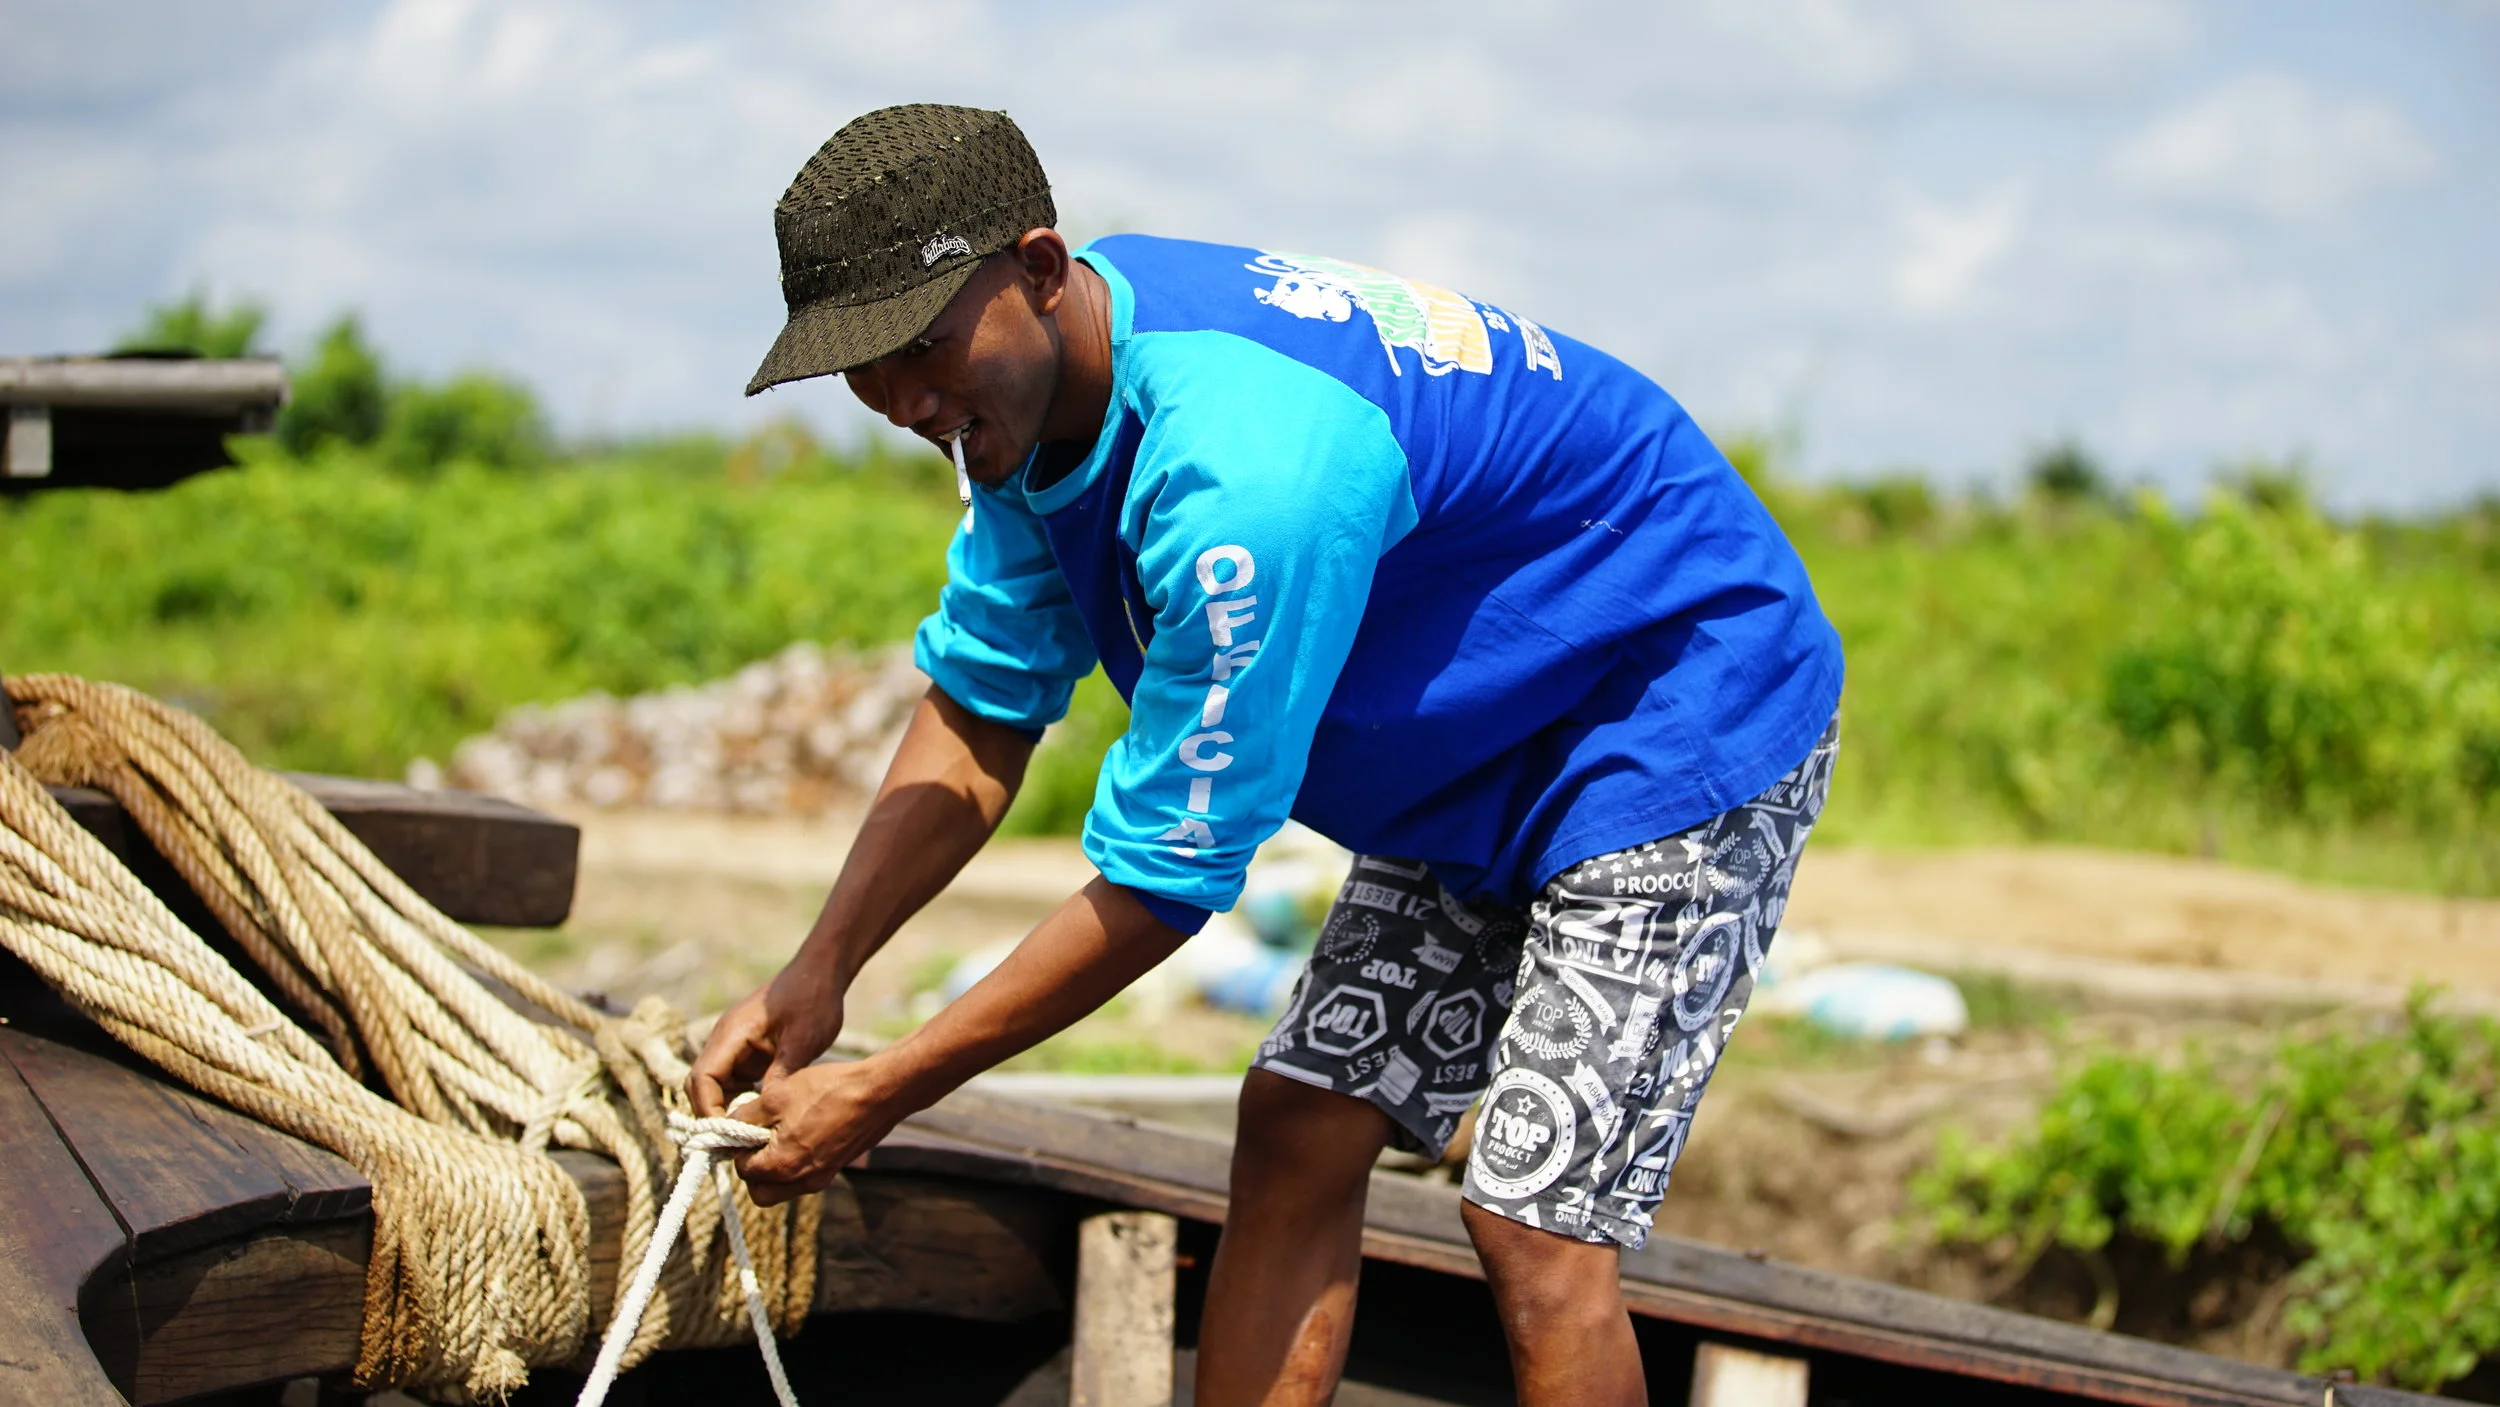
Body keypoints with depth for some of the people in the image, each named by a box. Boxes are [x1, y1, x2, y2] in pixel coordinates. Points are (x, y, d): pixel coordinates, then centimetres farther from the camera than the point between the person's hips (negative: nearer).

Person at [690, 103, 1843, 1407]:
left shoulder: (1246, 462, -37)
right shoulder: (1029, 389, -8)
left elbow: (1166, 877, -30)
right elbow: (980, 714, 1)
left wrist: (881, 1094, -23)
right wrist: (817, 974, -12)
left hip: (1686, 721, -9)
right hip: (1477, 754, 9)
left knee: (1531, 1223, -15)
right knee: (1297, 1130, 4)